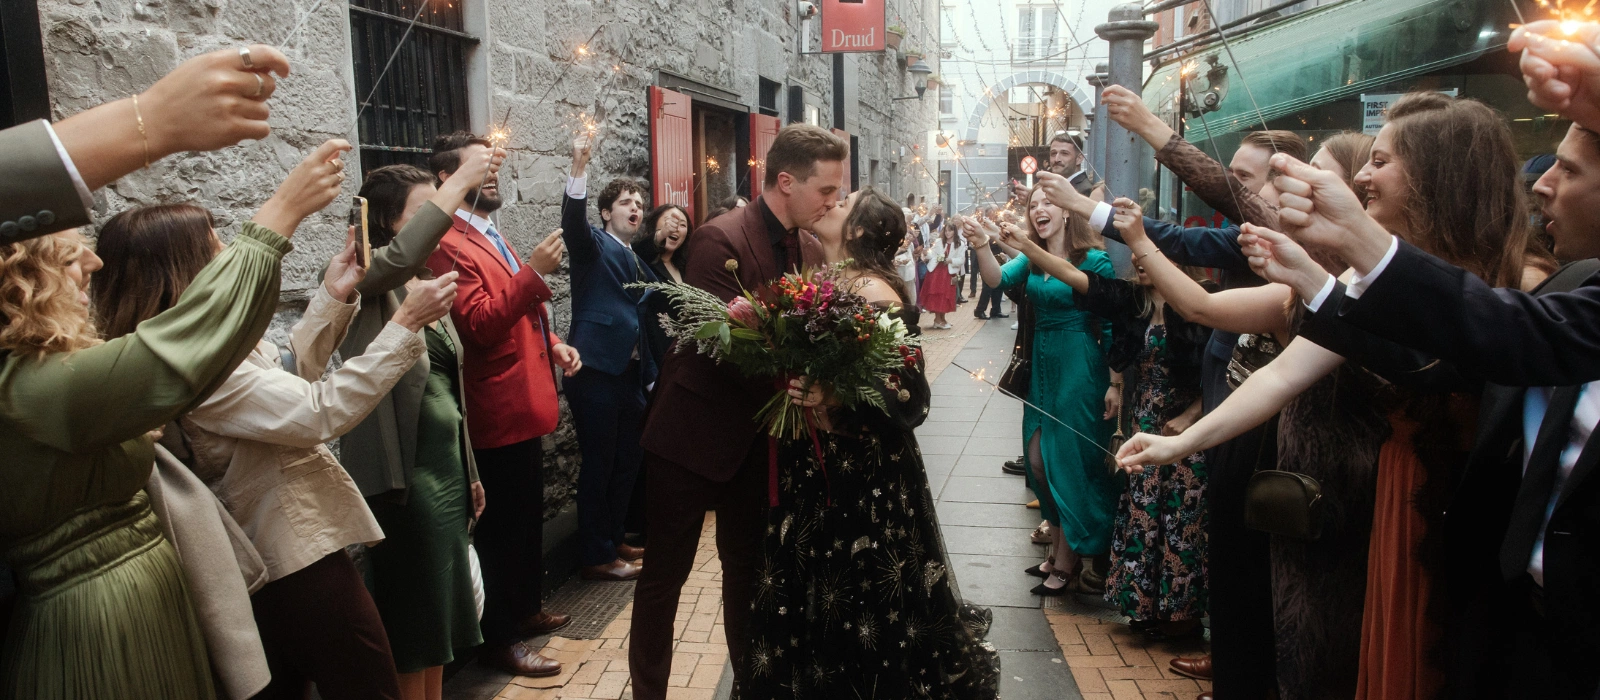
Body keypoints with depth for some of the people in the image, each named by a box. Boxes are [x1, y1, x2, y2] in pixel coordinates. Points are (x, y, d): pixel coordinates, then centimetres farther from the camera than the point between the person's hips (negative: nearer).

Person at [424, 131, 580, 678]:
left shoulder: (489, 237, 17)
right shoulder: (449, 246, -16)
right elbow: (480, 325, -26)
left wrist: (553, 343, 9)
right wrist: (534, 271, -30)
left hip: (523, 408, 10)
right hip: (497, 414, -10)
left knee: (529, 516, 20)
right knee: (502, 526, 1)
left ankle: (525, 608, 36)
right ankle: (499, 639, 14)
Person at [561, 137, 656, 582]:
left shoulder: (637, 263, 21)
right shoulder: (595, 244, -1)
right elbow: (573, 219, -23)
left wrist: (649, 373, 17)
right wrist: (579, 170, -37)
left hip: (630, 373, 8)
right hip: (597, 370, -8)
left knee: (627, 460, 14)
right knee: (598, 464, -2)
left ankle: (613, 541, 29)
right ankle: (595, 557, 8)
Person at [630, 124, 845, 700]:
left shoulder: (799, 242, 2)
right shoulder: (720, 240, -20)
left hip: (752, 436, 7)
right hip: (694, 434, -7)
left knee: (747, 568, 19)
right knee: (665, 574, 8)